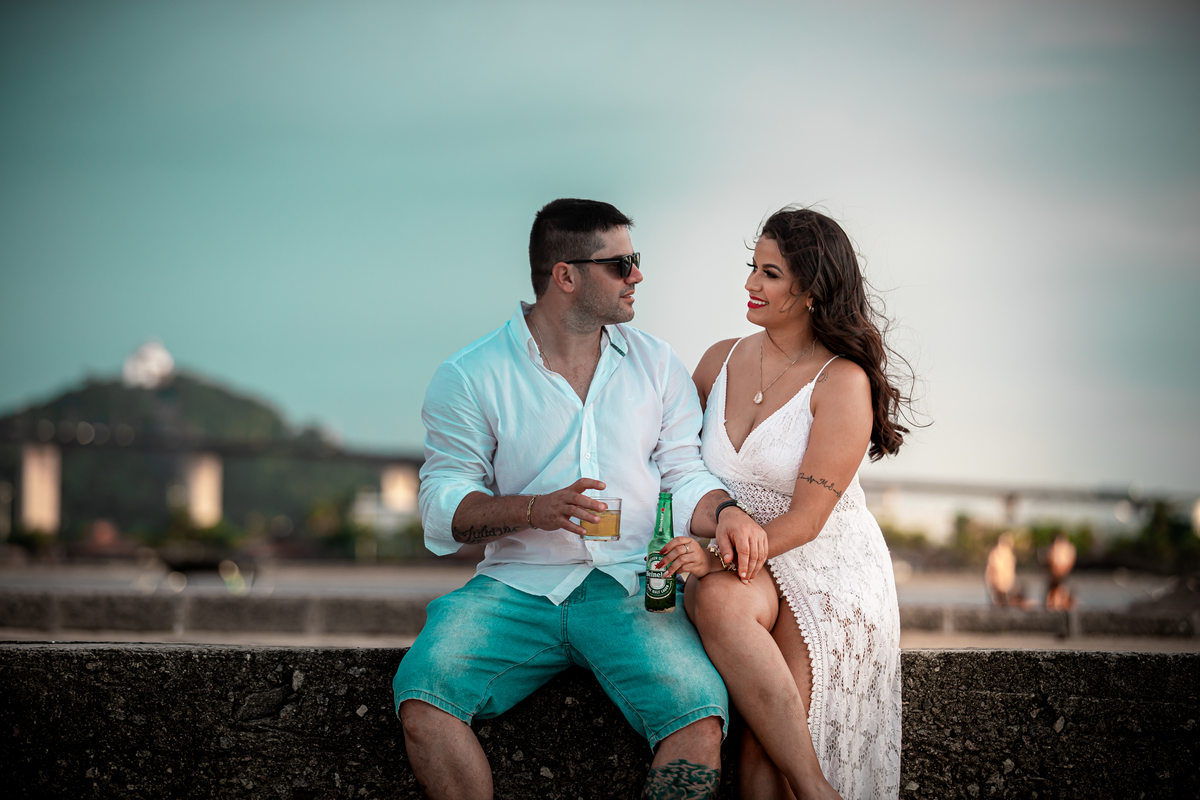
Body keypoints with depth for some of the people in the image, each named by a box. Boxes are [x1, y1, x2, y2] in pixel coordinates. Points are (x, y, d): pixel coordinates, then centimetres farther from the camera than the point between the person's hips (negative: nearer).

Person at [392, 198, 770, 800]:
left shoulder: (657, 365, 14)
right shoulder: (470, 376, 4)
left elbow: (684, 478, 13)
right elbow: (444, 508, 1)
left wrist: (725, 513, -11)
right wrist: (534, 509, -17)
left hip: (631, 591, 1)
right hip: (516, 589, -1)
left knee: (701, 721, -30)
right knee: (423, 700, -29)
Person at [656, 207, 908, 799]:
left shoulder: (844, 383, -9)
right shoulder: (720, 361, 9)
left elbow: (805, 520, -14)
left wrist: (720, 555, -27)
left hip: (825, 567, -4)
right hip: (740, 570, 4)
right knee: (718, 602, -35)